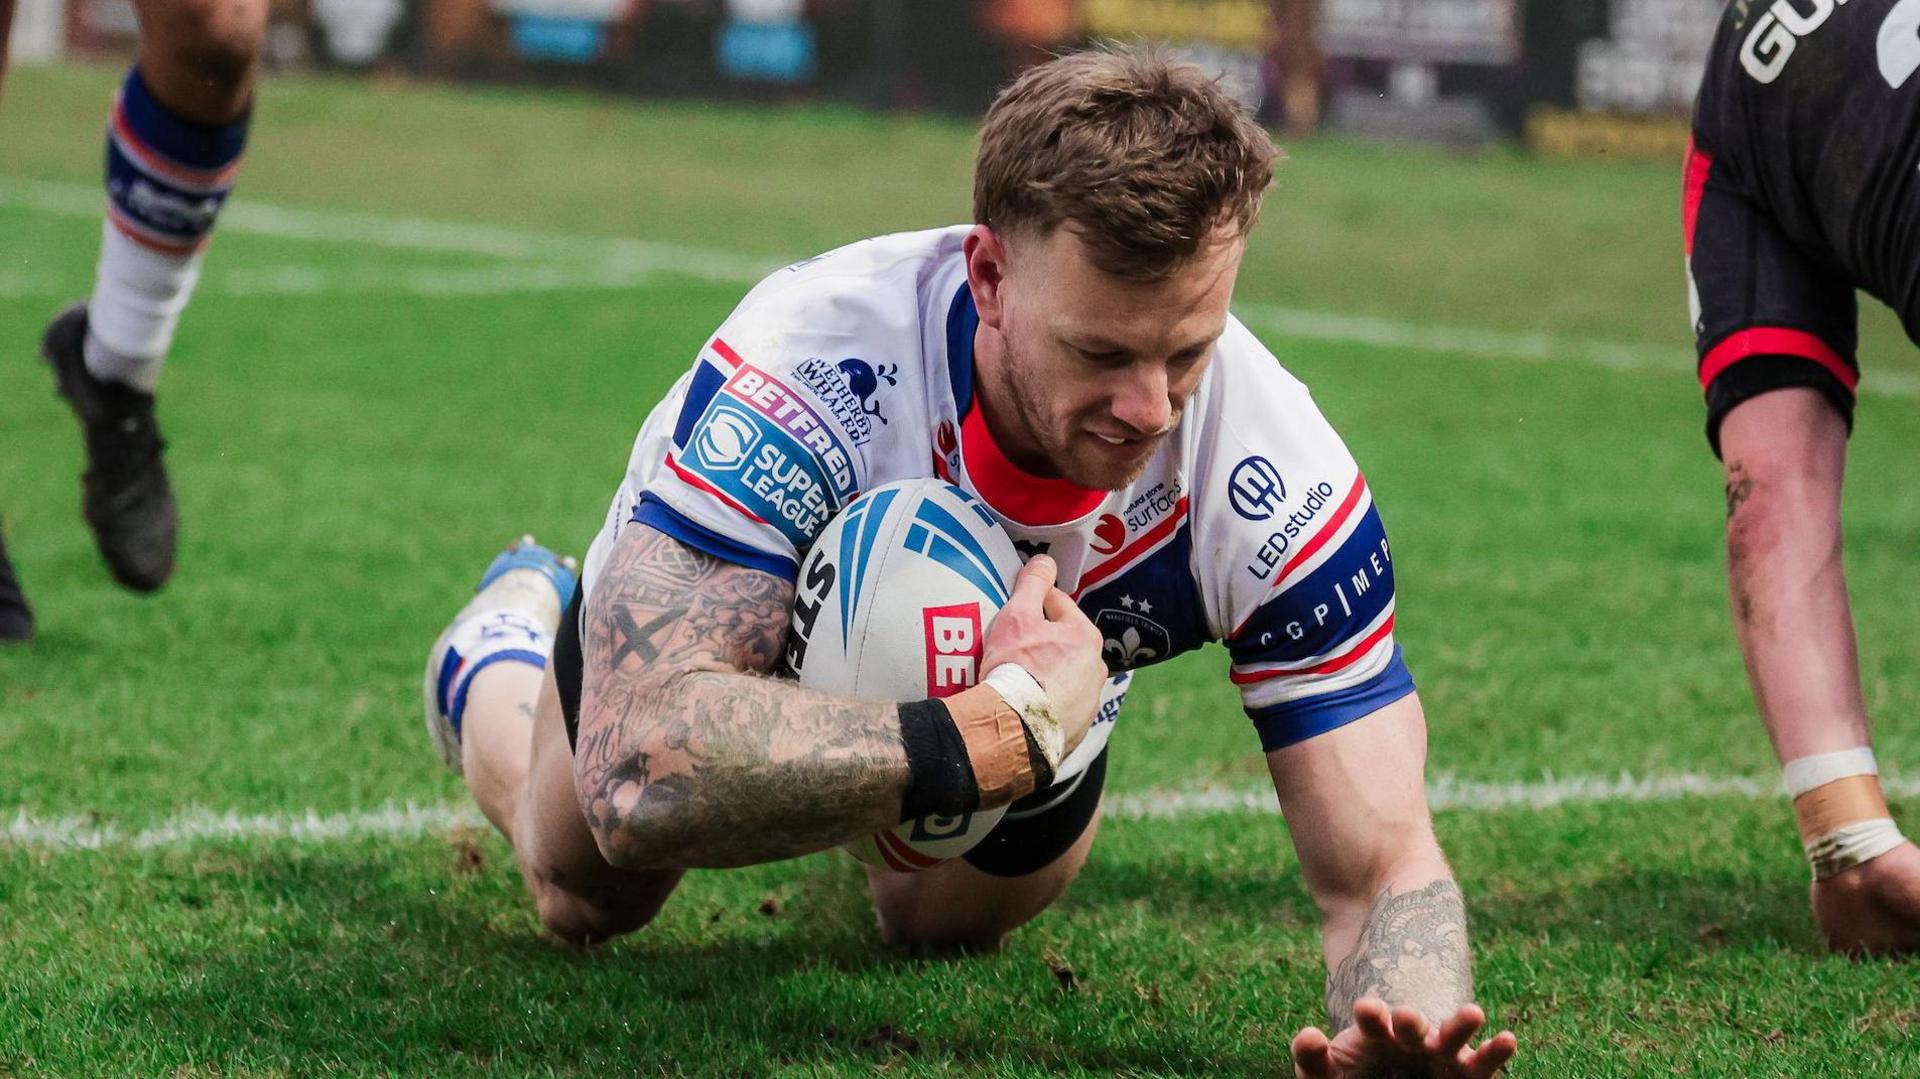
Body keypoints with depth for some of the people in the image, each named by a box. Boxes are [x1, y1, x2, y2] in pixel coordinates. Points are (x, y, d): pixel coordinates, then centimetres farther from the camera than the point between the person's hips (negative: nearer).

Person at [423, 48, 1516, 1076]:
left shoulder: (1282, 490, -41)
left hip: (1025, 682, 2)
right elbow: (641, 774, -58)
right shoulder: (810, 364, -50)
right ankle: (508, 642, 54)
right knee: (587, 898, 25)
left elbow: (1384, 871, -39)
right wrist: (1005, 733, -61)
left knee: (946, 925, 29)